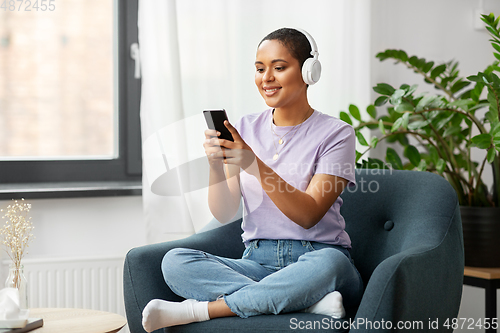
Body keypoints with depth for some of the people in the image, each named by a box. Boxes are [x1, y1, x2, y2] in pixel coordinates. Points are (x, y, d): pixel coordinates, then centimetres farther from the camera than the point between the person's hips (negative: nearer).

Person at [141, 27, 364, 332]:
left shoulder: (336, 133, -1)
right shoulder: (246, 130, 10)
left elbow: (309, 215, -14)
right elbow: (224, 213, 1)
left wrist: (257, 165, -26)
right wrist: (216, 165, -18)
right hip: (258, 263, 3)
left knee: (328, 262, -39)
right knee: (175, 262, -22)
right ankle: (309, 302, -29)